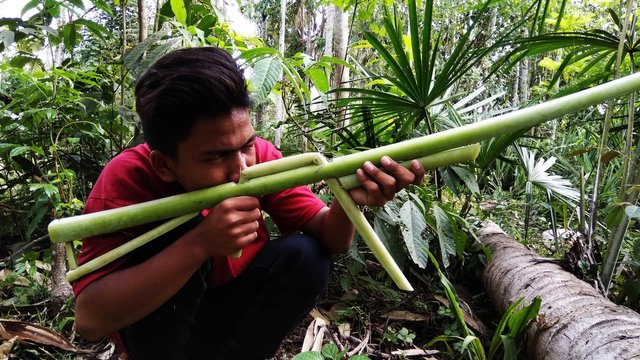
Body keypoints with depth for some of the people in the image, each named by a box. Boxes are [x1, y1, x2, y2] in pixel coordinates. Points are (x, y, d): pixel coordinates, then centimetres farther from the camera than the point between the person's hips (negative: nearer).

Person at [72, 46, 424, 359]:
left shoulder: (259, 156, -19)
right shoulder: (127, 179, -27)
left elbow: (329, 239, -16)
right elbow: (90, 318, -34)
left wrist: (347, 201, -39)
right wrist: (199, 243, -45)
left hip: (232, 307, 3)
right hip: (152, 325, -2)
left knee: (306, 254, -22)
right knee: (178, 231, -30)